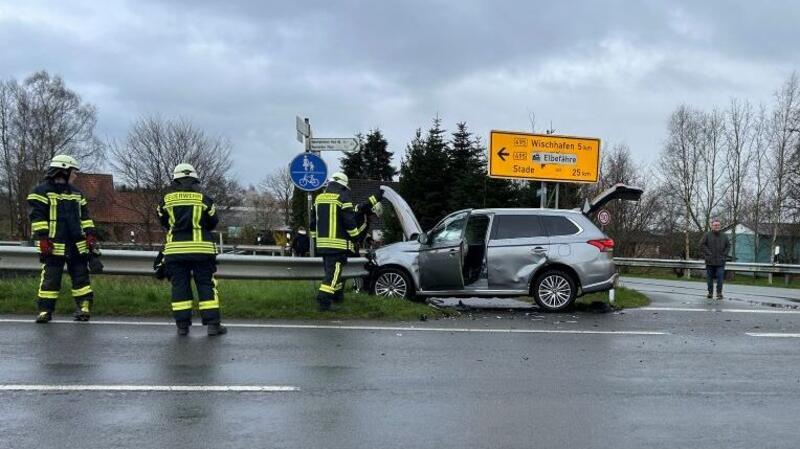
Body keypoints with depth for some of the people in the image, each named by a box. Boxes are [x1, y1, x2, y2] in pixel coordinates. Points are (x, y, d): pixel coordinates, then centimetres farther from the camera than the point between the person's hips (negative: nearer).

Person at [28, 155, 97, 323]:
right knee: (50, 277, -3)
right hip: (54, 245, -6)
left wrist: (90, 234, 8)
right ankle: (45, 309, 4)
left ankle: (84, 307, 10)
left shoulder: (76, 193, 18)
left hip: (77, 244, 6)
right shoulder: (42, 191, -3)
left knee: (81, 275, 6)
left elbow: (85, 216, 19)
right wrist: (43, 238, -16)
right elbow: (37, 216, -9)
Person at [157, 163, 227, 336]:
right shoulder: (203, 198, -2)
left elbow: (164, 222, 14)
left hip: (175, 249, 1)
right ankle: (212, 324, -1)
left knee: (179, 286, 6)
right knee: (206, 285, 3)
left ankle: (182, 325, 5)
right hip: (201, 248, -1)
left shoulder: (167, 199, 2)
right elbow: (213, 223, 6)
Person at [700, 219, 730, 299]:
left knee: (720, 278, -6)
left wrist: (724, 255, 3)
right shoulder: (707, 235, 1)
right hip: (710, 262, -1)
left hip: (720, 262, 1)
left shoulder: (724, 236, 10)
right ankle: (710, 293, 14)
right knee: (710, 278, 5)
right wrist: (708, 254, -9)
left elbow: (728, 246, 16)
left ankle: (719, 293, 1)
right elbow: (702, 245, -2)